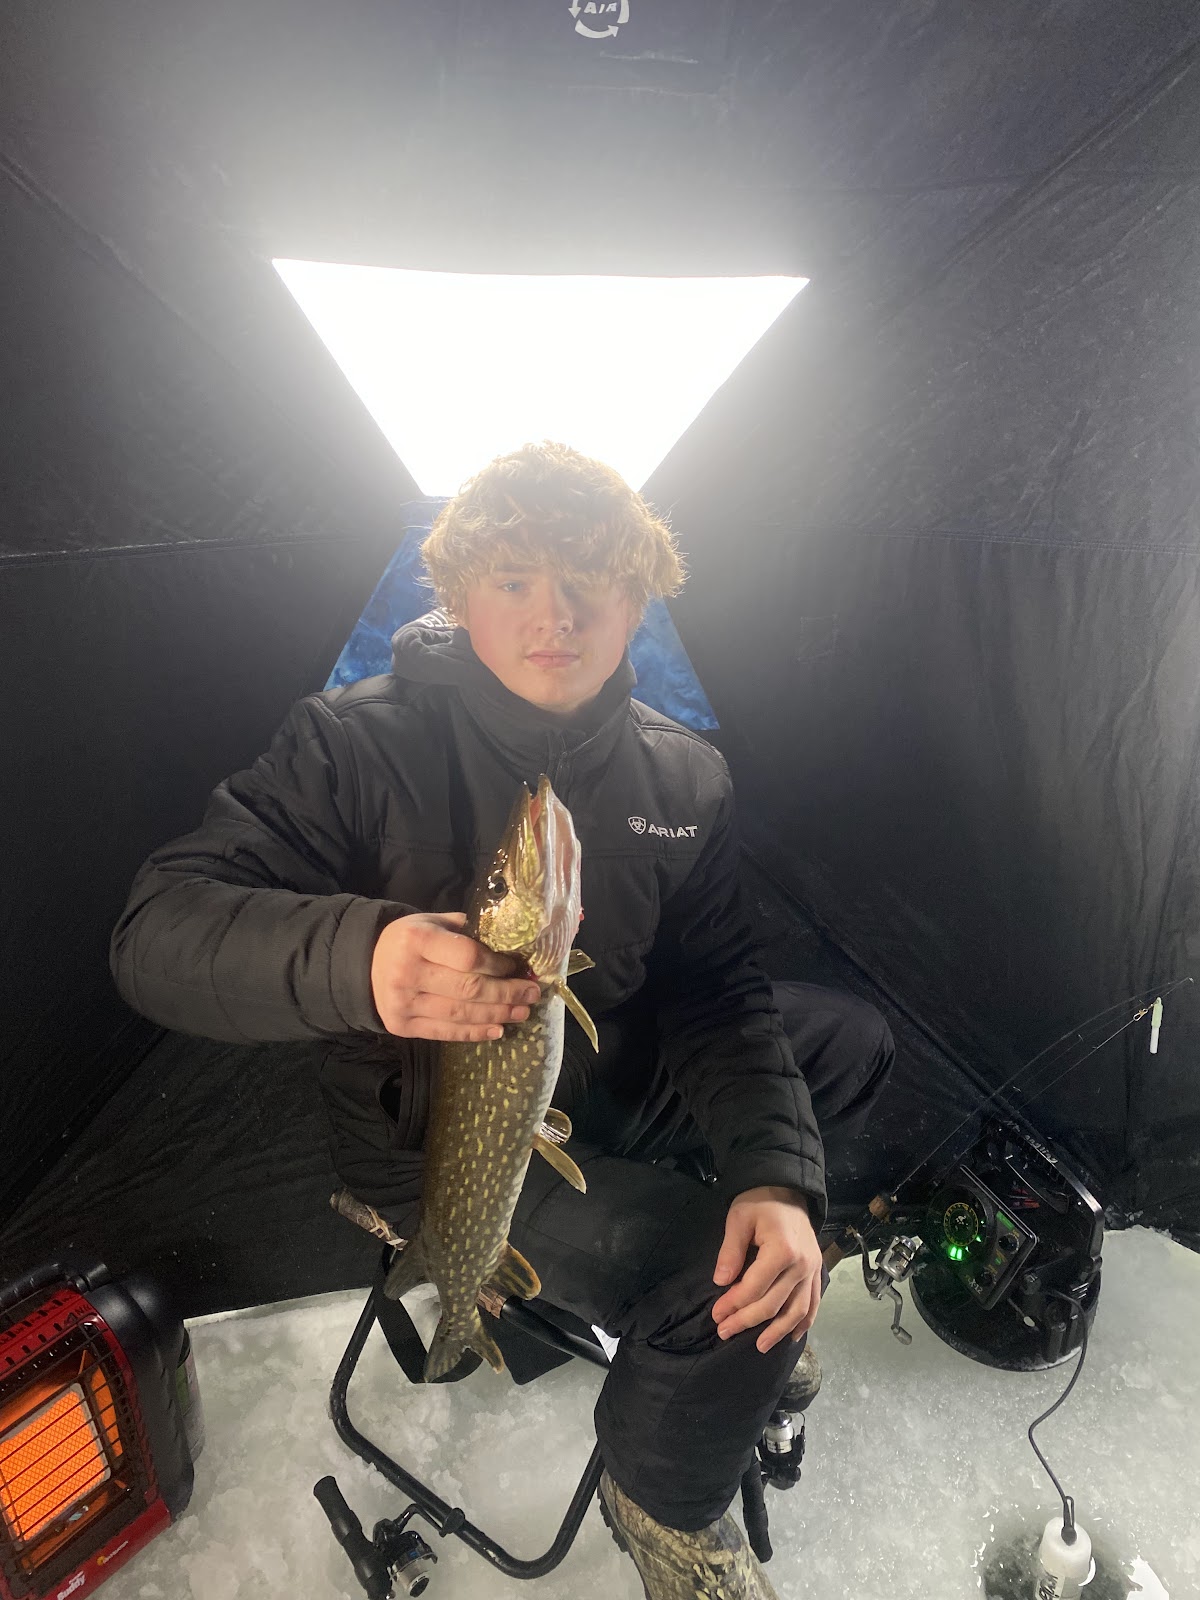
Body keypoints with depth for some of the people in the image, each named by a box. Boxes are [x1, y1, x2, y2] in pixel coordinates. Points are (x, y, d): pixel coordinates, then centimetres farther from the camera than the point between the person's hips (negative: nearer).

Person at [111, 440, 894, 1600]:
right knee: (711, 1271, -25)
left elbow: (714, 995, -5)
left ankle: (728, 1330, 27)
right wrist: (354, 957, -46)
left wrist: (776, 1177, -22)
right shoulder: (360, 744, -20)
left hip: (614, 1086, 6)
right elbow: (157, 929, -25)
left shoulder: (682, 779, -5)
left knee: (850, 1041, 10)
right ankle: (660, 1503, 12)